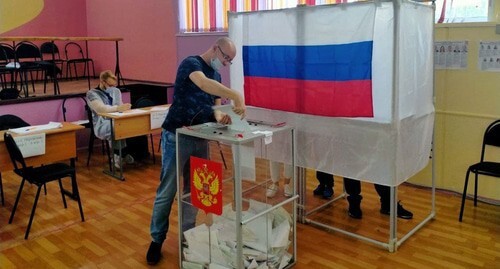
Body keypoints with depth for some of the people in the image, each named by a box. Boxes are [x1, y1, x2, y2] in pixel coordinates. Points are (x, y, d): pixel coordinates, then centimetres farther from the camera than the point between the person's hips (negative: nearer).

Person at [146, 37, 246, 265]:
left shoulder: (216, 74, 13)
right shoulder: (190, 63, -13)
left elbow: (214, 105, 11)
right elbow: (203, 83, -35)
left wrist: (219, 116, -12)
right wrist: (237, 96, -40)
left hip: (200, 138, 7)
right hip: (176, 136, -7)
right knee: (167, 191, 0)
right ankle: (157, 240, 14)